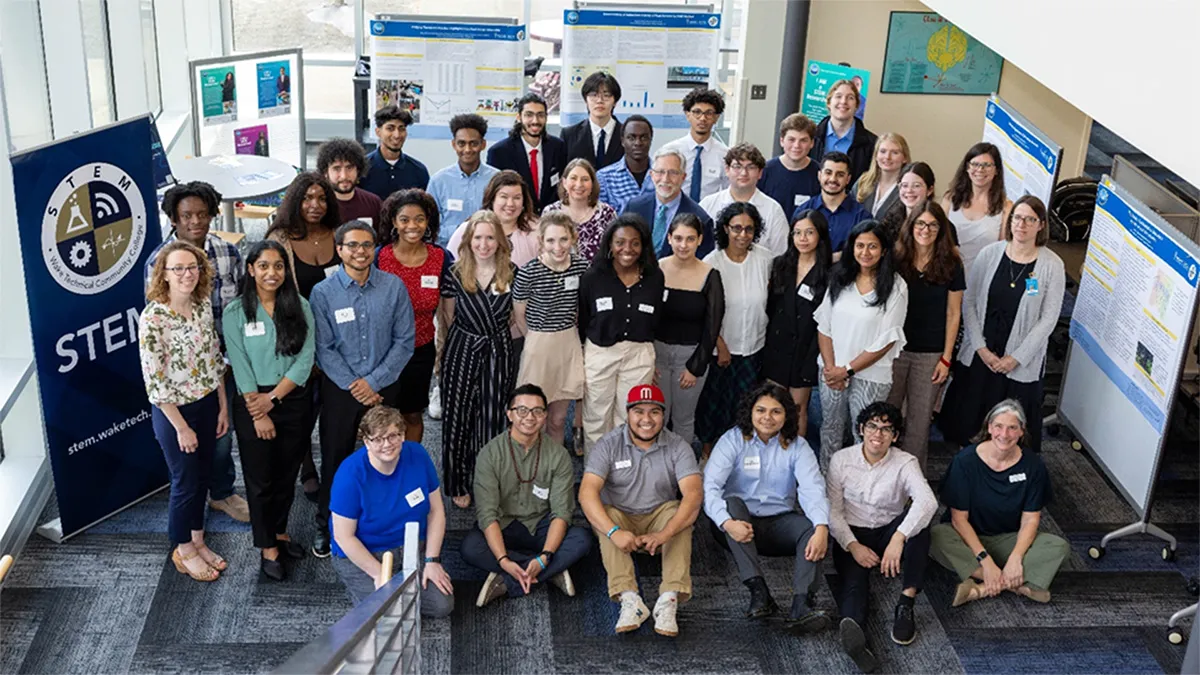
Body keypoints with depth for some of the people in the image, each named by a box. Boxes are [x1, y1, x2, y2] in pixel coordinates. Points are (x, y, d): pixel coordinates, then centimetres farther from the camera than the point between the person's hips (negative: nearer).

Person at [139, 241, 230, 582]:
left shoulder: (204, 306, -2)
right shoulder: (152, 319, -22)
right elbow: (155, 381, -20)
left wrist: (223, 407, 7)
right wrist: (181, 427, -16)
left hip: (207, 405, 6)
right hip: (174, 411, -6)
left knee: (201, 477, 18)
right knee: (185, 482, 8)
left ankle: (198, 541, 37)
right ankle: (184, 551, 29)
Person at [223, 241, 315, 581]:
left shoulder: (300, 306, -1)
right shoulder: (236, 312, -6)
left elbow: (306, 358, -6)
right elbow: (240, 366, -9)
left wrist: (273, 397, -14)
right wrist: (258, 414, -13)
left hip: (294, 401, 2)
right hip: (252, 403, -2)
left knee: (287, 474, 15)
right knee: (260, 479, 6)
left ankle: (280, 532, 35)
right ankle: (268, 548, 20)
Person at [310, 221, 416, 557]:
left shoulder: (394, 286, -5)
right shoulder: (323, 292, -7)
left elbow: (404, 340, -5)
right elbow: (324, 348, -8)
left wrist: (373, 382, -11)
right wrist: (352, 386, -13)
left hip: (384, 387, 1)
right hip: (340, 388, -1)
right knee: (335, 458, 8)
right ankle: (326, 526, 24)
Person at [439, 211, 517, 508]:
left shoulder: (512, 273, -3)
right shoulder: (455, 275, -5)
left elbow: (518, 314, 8)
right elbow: (447, 316, 6)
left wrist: (498, 334, 5)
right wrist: (462, 339, 7)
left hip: (499, 351, 0)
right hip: (462, 350, 0)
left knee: (492, 419, 5)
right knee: (458, 417, 5)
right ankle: (458, 485, 20)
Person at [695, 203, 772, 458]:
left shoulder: (766, 259, -4)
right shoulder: (711, 262, -11)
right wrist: (721, 346, -9)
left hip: (754, 348, 2)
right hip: (720, 348, -2)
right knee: (714, 403, 10)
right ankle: (708, 452, 28)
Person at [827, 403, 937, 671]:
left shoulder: (905, 463, -7)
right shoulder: (841, 460, -3)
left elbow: (928, 501, -27)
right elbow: (832, 511, -4)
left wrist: (899, 538, -42)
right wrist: (853, 545, -21)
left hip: (889, 533, 1)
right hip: (851, 537, -1)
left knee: (918, 518, -31)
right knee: (854, 579, -33)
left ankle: (906, 604, -34)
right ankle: (852, 629, -66)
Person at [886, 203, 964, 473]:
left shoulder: (951, 265, -3)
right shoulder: (896, 259, -1)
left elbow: (953, 314, 1)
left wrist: (946, 358, -3)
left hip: (931, 354, -1)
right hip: (894, 349, 1)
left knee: (920, 420, 6)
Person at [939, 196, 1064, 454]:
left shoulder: (1051, 265, -8)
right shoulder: (991, 253, -2)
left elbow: (1048, 319, -7)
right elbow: (969, 302, 0)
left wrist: (1017, 358, -10)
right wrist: (981, 348, -7)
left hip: (1020, 362, -2)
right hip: (979, 354, 2)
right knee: (966, 416, 11)